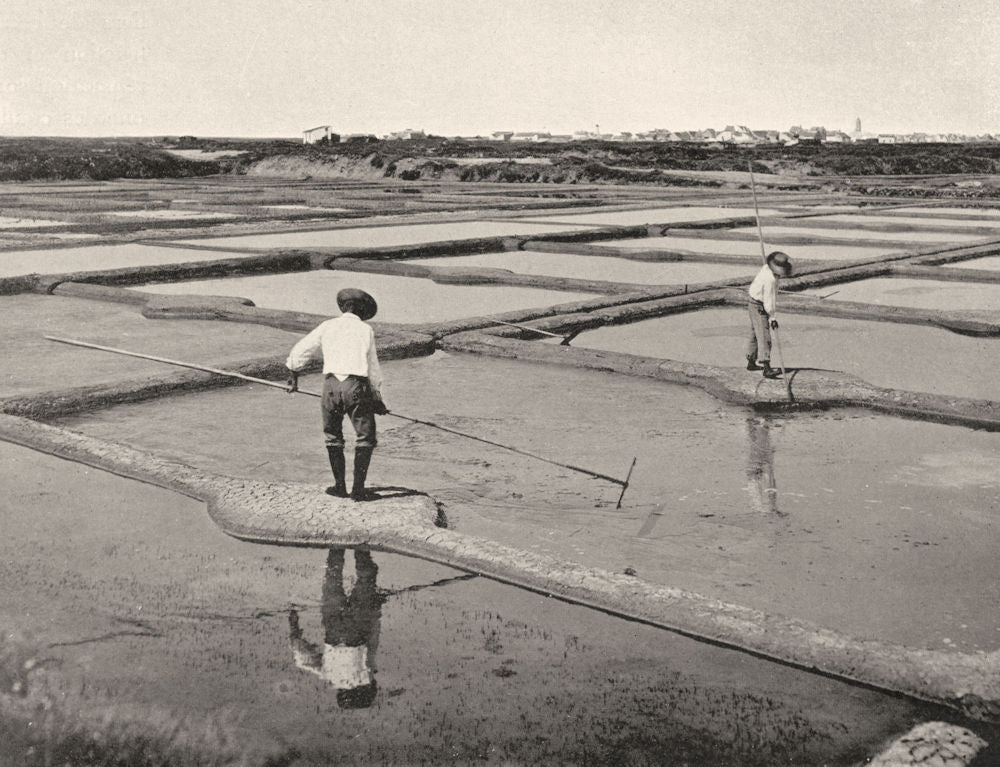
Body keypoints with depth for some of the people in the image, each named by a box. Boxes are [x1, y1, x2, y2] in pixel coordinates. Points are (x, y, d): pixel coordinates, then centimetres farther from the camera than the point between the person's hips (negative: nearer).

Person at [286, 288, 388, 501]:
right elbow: (373, 367, 11)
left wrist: (293, 374, 35)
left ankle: (340, 486, 18)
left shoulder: (328, 326, 13)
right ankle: (358, 489, 2)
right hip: (357, 385, -2)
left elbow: (299, 351, 18)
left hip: (331, 384, 2)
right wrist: (377, 397, 18)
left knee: (333, 437, 16)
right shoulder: (366, 329, 9)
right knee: (366, 438, 6)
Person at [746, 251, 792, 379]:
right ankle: (767, 368, -23)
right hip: (758, 307, -10)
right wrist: (773, 318, -23)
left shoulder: (767, 267, -1)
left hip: (757, 304, 10)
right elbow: (768, 301, -28)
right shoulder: (770, 280, -29)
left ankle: (751, 362, 29)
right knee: (764, 337, -16)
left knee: (755, 334, 19)